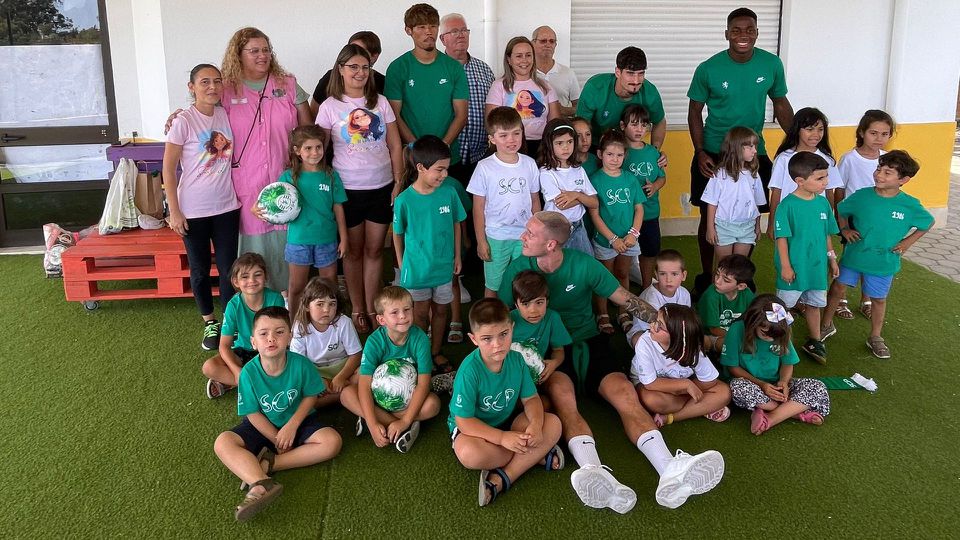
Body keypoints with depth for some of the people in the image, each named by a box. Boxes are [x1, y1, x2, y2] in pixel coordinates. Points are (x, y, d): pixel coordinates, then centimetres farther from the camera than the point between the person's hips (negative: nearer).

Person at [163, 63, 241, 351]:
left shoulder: (226, 115, 0)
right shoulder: (184, 122, -12)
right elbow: (168, 168, -9)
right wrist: (174, 211, -11)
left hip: (226, 207, 3)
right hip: (193, 211, -3)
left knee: (229, 268, 8)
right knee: (200, 270, 11)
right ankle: (210, 323, 28)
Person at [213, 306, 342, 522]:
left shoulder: (301, 364, -22)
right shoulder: (249, 372, -21)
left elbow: (311, 396, -8)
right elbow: (253, 413, -12)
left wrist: (291, 426, -18)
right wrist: (277, 440, -17)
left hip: (298, 421, 0)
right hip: (262, 426, 0)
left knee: (332, 441, -25)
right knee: (223, 443, -23)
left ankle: (267, 464, -26)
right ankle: (262, 484, -44)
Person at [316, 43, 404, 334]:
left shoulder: (381, 102, 3)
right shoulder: (330, 107, -3)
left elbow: (395, 145, 6)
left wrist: (398, 182, 0)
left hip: (381, 187, 2)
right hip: (348, 189, -2)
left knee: (375, 250, 8)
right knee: (354, 251, 9)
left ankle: (371, 309, 20)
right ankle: (358, 310, 22)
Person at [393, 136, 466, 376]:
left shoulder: (449, 193, -12)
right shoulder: (404, 200, -18)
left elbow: (456, 224, 2)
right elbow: (398, 234, -5)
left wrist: (457, 256, 5)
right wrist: (402, 265, 1)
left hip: (444, 265, 3)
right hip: (417, 267, -3)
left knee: (440, 310, 18)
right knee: (421, 313, 14)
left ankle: (436, 352, 38)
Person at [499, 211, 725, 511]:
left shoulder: (584, 265, -4)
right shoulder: (518, 270, -3)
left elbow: (627, 300, 0)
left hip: (588, 343, 2)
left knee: (625, 394, -25)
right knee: (562, 396, -34)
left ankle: (670, 472, -44)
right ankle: (596, 476, -58)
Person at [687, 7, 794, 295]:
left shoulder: (772, 64, -5)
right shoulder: (708, 69, -10)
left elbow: (781, 104, 8)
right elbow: (695, 111, -2)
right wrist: (700, 152, -11)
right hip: (713, 155, -2)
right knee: (709, 217, 8)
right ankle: (706, 275, 25)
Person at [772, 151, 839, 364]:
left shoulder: (823, 202, 0)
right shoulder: (788, 205, -17)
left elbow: (827, 234, 11)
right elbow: (781, 238, -15)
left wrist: (832, 259, 14)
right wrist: (785, 266, -15)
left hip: (817, 266, 6)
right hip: (794, 267, -6)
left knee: (814, 304, 18)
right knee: (784, 305, 8)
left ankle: (814, 342, 33)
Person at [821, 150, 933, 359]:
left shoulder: (910, 205, -14)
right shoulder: (862, 196, -13)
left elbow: (928, 223, 4)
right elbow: (841, 210, 7)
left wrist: (907, 242, -1)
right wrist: (845, 229, -5)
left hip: (884, 263, 0)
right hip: (853, 256, 1)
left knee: (878, 299, 15)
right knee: (838, 289, 9)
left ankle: (875, 337, 34)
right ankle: (827, 325, 31)